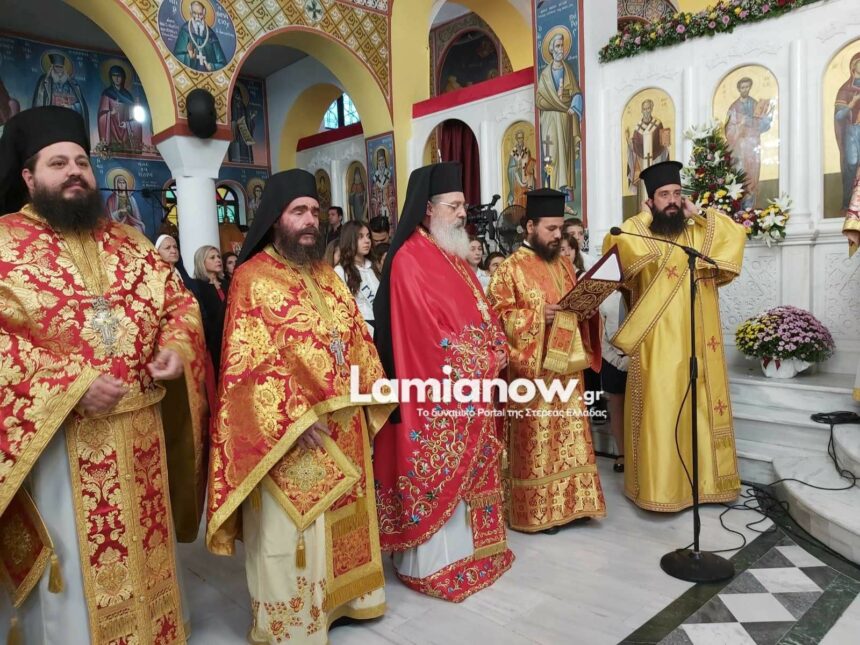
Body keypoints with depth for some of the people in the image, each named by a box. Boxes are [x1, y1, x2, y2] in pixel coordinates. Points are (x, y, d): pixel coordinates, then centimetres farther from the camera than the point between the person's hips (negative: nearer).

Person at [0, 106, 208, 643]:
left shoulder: (129, 243, 12)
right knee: (72, 574, 9)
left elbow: (180, 301, 13)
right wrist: (70, 384, -21)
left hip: (139, 434, 5)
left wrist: (176, 349, -7)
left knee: (144, 555, 18)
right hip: (55, 438, -4)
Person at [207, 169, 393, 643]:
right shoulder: (253, 279, -11)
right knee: (291, 531, 5)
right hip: (288, 429, -7)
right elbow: (254, 362, -17)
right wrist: (296, 416, -21)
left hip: (343, 423, 7)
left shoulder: (325, 275, 11)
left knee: (341, 520, 19)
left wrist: (370, 394, 6)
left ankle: (337, 597, 38)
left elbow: (357, 337, 14)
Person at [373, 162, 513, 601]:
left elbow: (481, 313, 16)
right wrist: (480, 364, -12)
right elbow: (431, 333, -20)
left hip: (471, 387, 9)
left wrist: (495, 355, -1)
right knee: (437, 474, 2)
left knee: (466, 471, 17)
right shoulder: (409, 261, -15)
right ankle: (434, 563, 17)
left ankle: (468, 550, 32)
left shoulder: (454, 257, 14)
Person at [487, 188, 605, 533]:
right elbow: (498, 314, -13)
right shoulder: (510, 268, -7)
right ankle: (537, 509, 13)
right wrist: (537, 315, -23)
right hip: (532, 370, -7)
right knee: (536, 439, 0)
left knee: (569, 435, 12)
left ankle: (569, 501, 24)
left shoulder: (564, 264, 15)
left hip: (567, 366, 7)